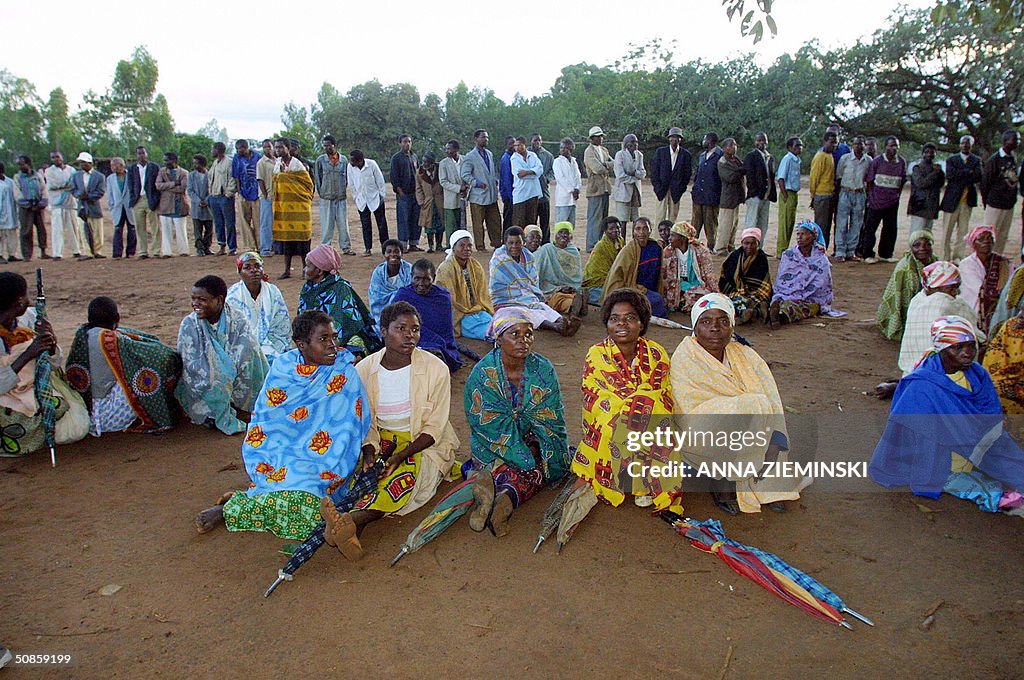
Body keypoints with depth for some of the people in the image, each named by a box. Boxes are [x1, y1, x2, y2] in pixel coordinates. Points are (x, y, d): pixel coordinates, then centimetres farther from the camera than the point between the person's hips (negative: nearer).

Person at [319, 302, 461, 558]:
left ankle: (351, 519, -57)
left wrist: (401, 455, -25)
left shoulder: (435, 369, -10)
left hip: (423, 445, -4)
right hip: (381, 440, 4)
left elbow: (433, 428, -10)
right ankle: (351, 529, -49)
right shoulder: (364, 369, -1)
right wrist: (369, 451, -19)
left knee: (408, 473, -35)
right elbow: (364, 421, 2)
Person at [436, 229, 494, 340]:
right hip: (459, 317, -7)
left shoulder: (476, 267, 11)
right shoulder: (445, 270, -10)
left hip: (478, 311, 7)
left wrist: (492, 315, 5)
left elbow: (484, 296, 15)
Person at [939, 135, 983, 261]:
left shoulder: (977, 160, 8)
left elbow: (978, 176, -7)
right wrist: (968, 172, -10)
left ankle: (958, 257, 11)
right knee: (948, 231, -1)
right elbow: (950, 175, -11)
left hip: (967, 200, 2)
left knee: (963, 231, 5)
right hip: (952, 200, -1)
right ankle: (946, 258, 4)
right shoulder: (951, 159, 5)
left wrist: (960, 175, -11)